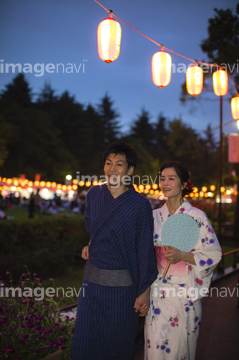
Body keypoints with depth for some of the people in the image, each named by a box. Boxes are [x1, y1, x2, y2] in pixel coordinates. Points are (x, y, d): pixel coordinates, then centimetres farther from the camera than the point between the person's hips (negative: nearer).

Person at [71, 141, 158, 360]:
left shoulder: (140, 204, -11)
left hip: (122, 284, -4)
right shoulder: (94, 194, 3)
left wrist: (144, 292, -8)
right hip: (92, 280, 4)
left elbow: (145, 249, -8)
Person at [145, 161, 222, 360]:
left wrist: (183, 256, -21)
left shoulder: (197, 216, -8)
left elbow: (214, 253, -8)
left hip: (186, 292, -3)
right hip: (159, 290, 3)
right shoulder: (155, 216, 5)